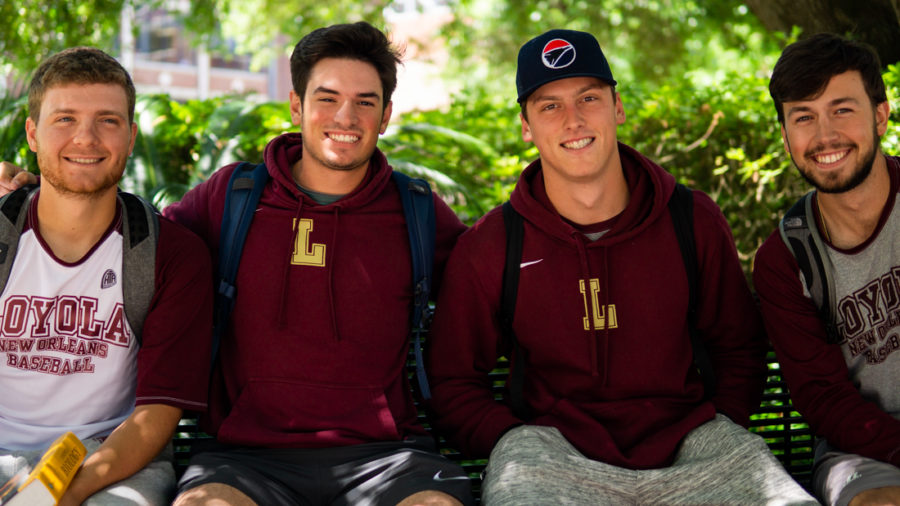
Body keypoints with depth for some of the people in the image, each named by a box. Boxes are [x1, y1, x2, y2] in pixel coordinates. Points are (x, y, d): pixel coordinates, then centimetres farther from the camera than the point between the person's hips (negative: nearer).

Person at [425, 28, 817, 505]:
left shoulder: (694, 222, 5)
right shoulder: (486, 249, 0)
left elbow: (739, 348, 16)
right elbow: (455, 389, 6)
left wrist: (721, 437, 0)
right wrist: (525, 448, -9)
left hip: (688, 441, 2)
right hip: (559, 450, -1)